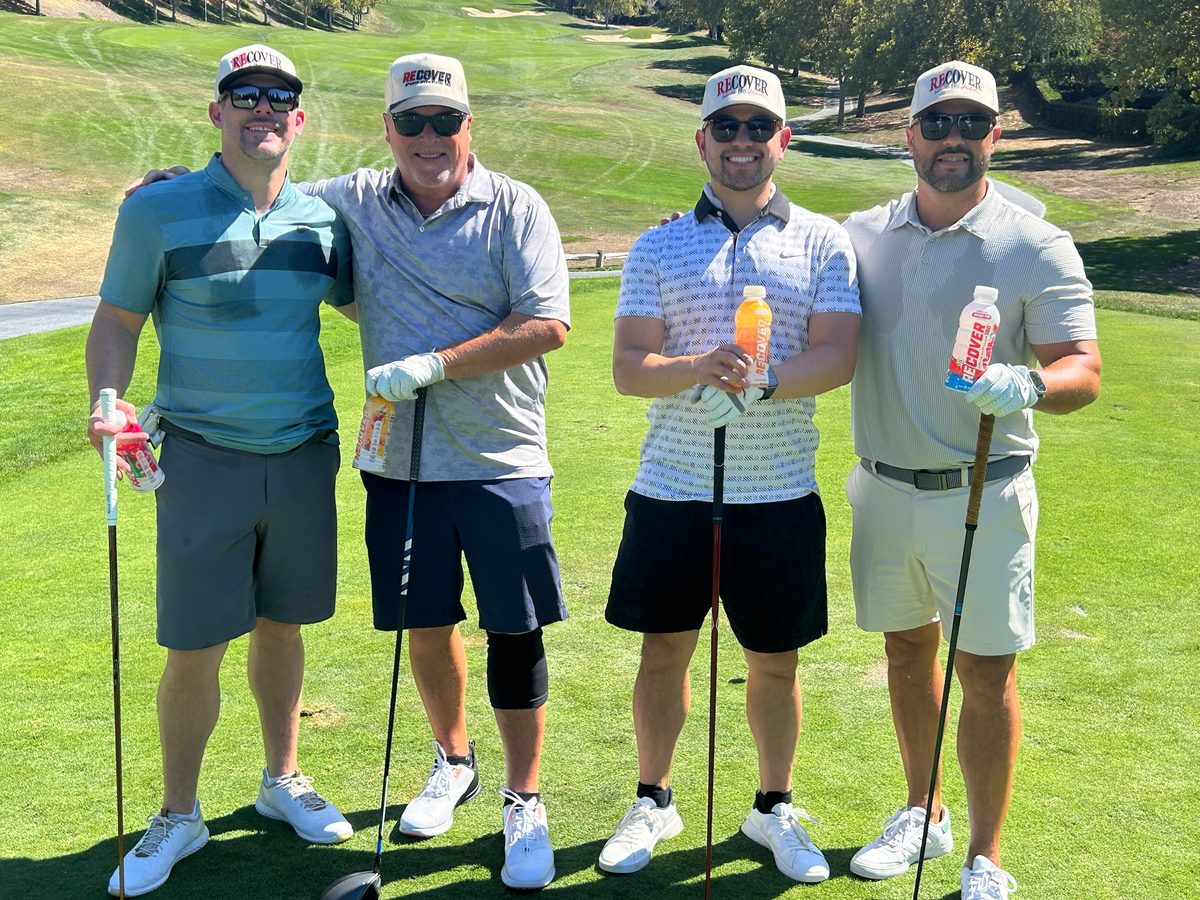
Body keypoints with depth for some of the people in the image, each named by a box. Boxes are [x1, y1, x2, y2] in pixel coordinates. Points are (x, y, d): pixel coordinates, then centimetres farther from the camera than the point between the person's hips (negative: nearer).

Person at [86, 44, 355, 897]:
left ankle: (283, 778, 34)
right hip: (203, 455, -3)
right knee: (193, 648, 1)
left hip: (305, 452, 3)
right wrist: (107, 404, -16)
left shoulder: (322, 218, 6)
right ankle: (178, 816, 20)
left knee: (281, 626, 14)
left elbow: (359, 302, 21)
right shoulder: (159, 209, -3)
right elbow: (117, 320, 1)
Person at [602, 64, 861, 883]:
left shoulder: (824, 243, 4)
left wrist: (760, 383, -26)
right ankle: (653, 802, 31)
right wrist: (698, 369, -24)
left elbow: (838, 356, -9)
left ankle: (775, 808, 32)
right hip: (672, 488, 1)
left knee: (776, 662, 11)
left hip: (781, 494, 0)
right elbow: (628, 367, -4)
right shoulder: (659, 247, 5)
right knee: (663, 653, 11)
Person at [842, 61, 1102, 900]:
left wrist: (1028, 384, -33)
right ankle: (924, 815, 36)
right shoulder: (860, 235, 5)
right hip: (883, 487, 4)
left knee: (987, 672, 0)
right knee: (906, 649, 16)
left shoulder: (1038, 247, -7)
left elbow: (1084, 371, -11)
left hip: (983, 491, -4)